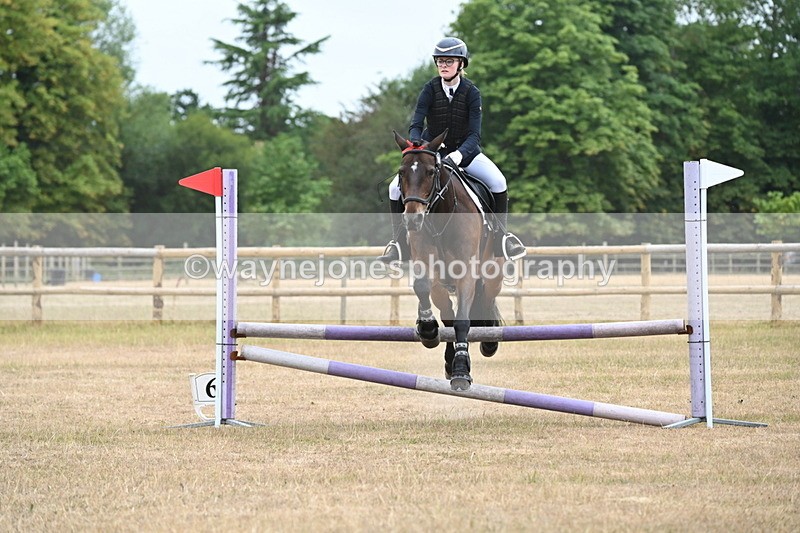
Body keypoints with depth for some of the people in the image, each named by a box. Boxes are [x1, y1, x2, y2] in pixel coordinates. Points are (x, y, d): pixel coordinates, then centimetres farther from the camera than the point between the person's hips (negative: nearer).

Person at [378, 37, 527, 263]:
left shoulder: (471, 92, -14)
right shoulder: (430, 89, -11)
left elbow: (474, 134, -21)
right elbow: (416, 125, -17)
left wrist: (457, 156, -39)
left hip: (465, 151, -1)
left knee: (498, 182, -25)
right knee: (396, 188, -17)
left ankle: (501, 236, -7)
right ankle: (399, 242, -3)